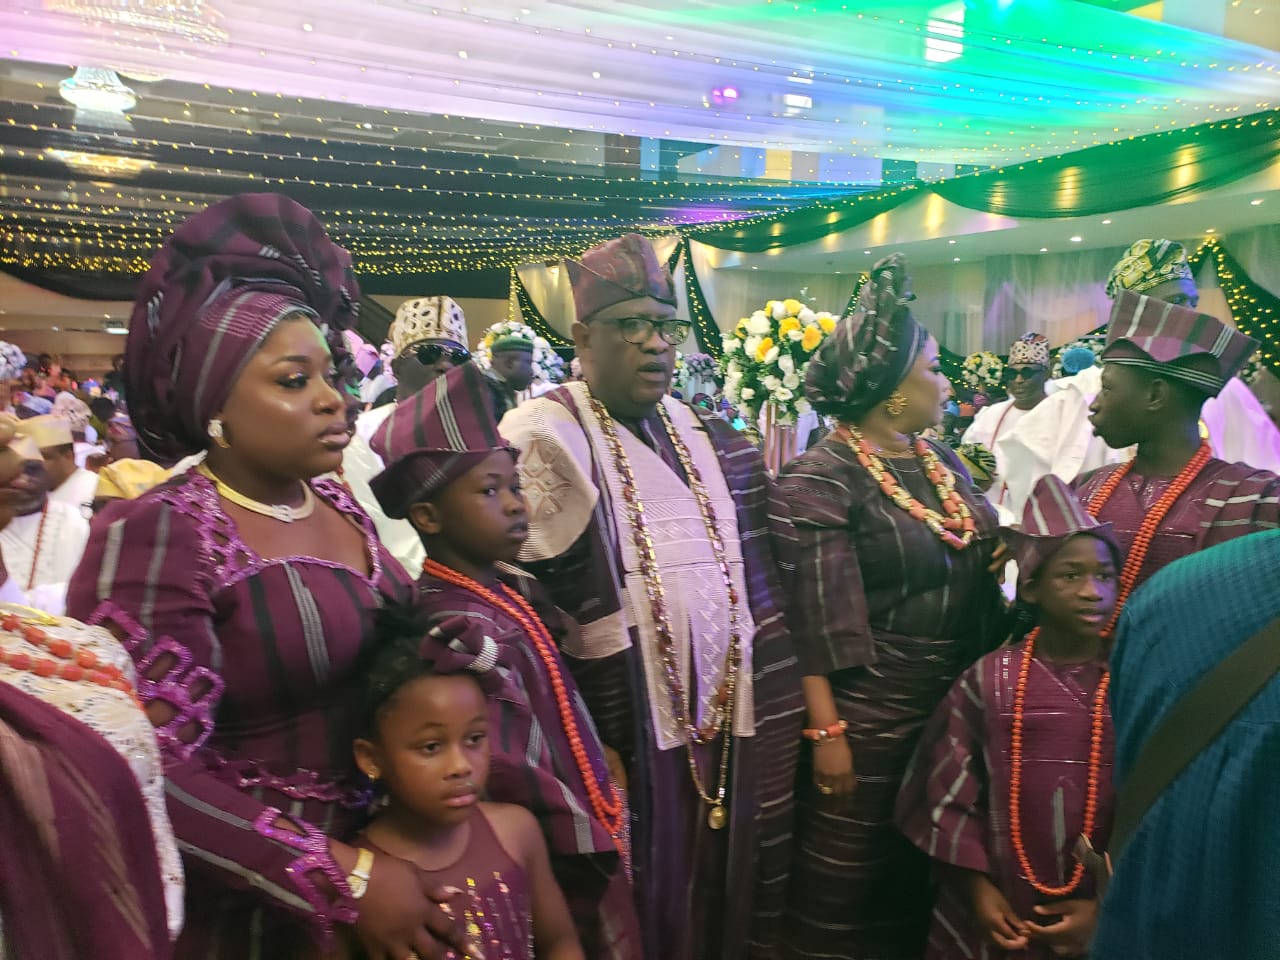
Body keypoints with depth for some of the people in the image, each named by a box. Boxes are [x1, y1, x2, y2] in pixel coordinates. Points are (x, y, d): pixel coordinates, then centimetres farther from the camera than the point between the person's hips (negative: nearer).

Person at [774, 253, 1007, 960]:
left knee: (931, 869, 23)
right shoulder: (821, 477, -17)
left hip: (958, 704, 8)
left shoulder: (942, 459, 6)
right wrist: (826, 732, -19)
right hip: (869, 712, -7)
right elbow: (812, 619, -18)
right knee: (846, 882, 11)